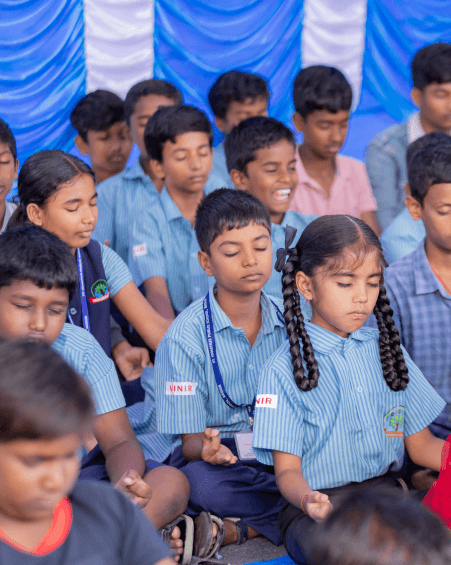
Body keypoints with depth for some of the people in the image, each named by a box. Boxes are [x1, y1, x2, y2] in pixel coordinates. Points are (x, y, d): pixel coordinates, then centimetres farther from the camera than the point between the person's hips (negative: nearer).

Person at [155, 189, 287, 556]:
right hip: (221, 461, -4)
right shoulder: (186, 336, -6)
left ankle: (230, 529, -19)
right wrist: (208, 449, -33)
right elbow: (191, 440, -8)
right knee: (200, 483, -38)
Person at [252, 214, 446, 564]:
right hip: (320, 504, -4)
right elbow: (288, 468, -5)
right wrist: (309, 501, -28)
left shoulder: (388, 351, 12)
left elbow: (420, 444, 14)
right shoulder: (285, 369, -3)